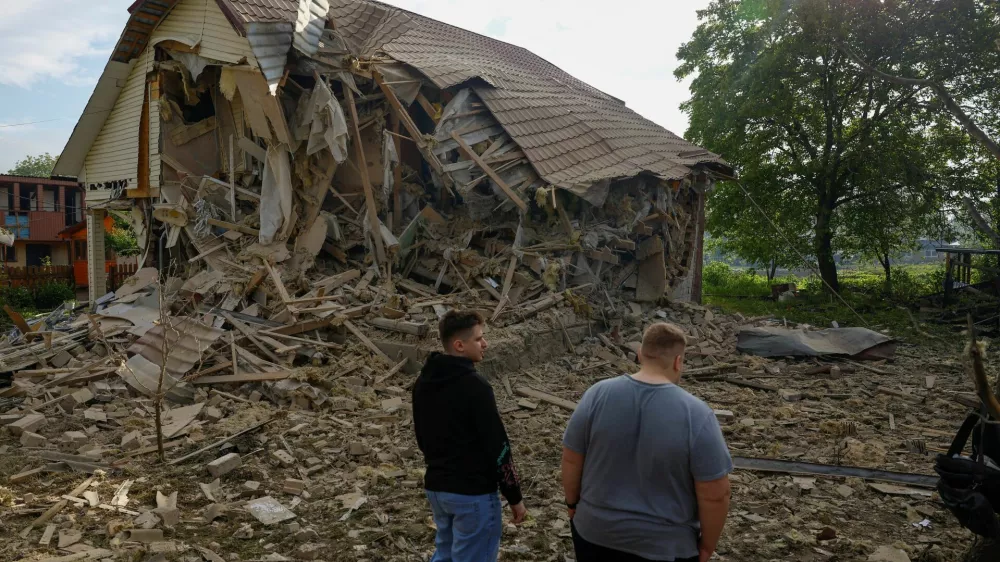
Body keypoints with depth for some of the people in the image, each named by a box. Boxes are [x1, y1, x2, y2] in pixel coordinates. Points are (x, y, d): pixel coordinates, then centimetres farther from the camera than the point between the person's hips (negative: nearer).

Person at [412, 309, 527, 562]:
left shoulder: (423, 382, 4)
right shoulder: (475, 386, -21)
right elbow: (497, 447, -18)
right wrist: (515, 497, -9)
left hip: (436, 487, 8)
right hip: (473, 493, -8)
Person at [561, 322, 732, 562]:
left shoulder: (597, 395, -14)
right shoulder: (696, 414, -21)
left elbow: (571, 461, -5)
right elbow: (715, 495, -16)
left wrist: (573, 503, 11)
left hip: (594, 531, 2)